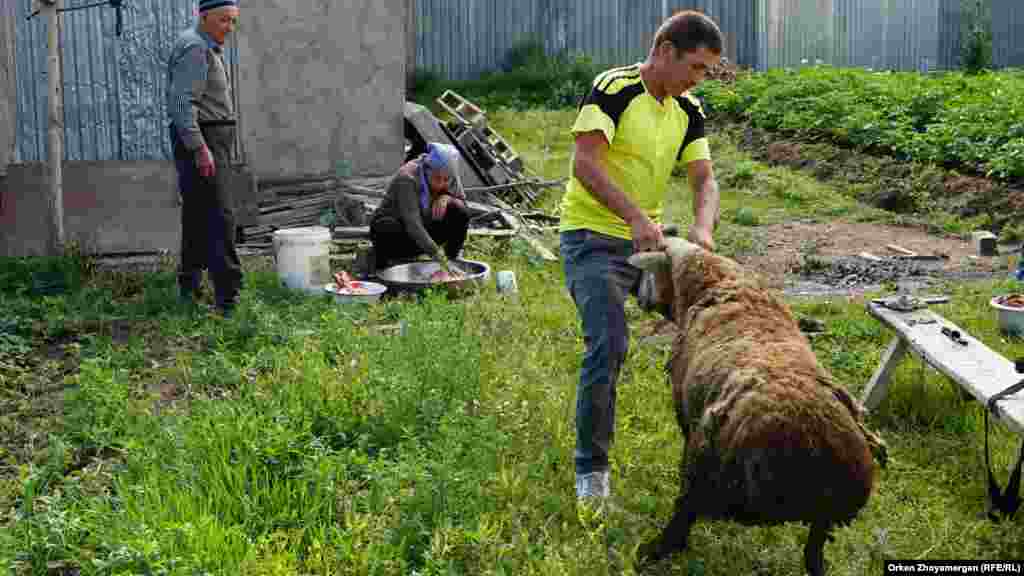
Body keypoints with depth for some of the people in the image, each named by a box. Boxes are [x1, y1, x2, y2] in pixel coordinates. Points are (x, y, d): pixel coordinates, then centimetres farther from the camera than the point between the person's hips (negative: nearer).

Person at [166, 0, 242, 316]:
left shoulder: (209, 48, 18)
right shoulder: (194, 48, -14)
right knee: (219, 215, -14)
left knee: (198, 215, 14)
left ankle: (189, 288, 22)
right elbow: (182, 103, -22)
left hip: (210, 142, 10)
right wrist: (199, 148, -27)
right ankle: (228, 296, -17)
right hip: (199, 141, -10)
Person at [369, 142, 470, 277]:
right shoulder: (407, 179, -32)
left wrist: (447, 198, -27)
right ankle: (379, 262, -8)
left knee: (460, 214, -19)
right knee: (390, 229, -39)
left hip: (425, 230, 5)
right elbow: (412, 225, -41)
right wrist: (442, 261, -50)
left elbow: (463, 204, -2)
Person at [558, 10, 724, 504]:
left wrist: (702, 229, -20)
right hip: (593, 237, -7)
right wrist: (636, 217, -37)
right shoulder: (615, 88, -15)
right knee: (608, 345, -20)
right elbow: (585, 163, -26)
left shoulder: (688, 110, 7)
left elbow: (703, 179, 1)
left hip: (649, 240, 8)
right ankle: (591, 467, -5)